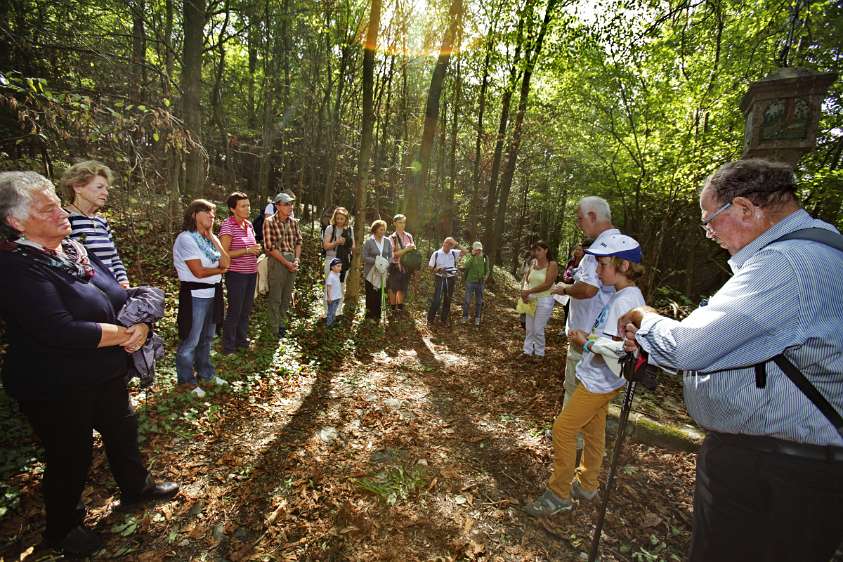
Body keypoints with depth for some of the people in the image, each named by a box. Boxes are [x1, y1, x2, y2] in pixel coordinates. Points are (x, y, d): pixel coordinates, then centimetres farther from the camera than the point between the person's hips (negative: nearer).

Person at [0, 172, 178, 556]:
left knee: (122, 429, 23)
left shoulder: (73, 249, 2)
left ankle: (135, 488, 48)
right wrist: (127, 333, -21)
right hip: (56, 390, -7)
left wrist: (139, 324, -16)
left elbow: (118, 297, 4)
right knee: (71, 458, 12)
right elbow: (64, 332, -32)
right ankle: (62, 530, 39)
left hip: (105, 374, 8)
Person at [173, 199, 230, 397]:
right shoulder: (186, 239, -14)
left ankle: (206, 373, 36)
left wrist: (212, 237, -5)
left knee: (207, 338, 21)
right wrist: (220, 270, -2)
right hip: (195, 295, -8)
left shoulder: (209, 238, 10)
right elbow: (199, 272, -20)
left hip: (213, 293, 8)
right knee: (190, 341, 5)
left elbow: (226, 262, -2)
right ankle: (186, 381, 21)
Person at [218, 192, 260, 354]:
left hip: (251, 273, 7)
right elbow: (223, 254, -17)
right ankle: (228, 347, 14)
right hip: (236, 274, -7)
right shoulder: (227, 225, -12)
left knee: (246, 309, 15)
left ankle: (242, 340, 30)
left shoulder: (248, 224, 10)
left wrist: (256, 250, 8)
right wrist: (247, 250, -22)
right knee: (234, 311, 0)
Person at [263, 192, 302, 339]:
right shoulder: (269, 222, -11)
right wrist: (286, 263, -14)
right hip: (277, 260, -5)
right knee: (275, 297, 4)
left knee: (287, 296, 16)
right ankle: (275, 329, 17)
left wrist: (296, 259, -4)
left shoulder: (293, 222, 5)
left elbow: (298, 241, 11)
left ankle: (282, 323, 32)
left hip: (292, 261, 5)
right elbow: (269, 247, -14)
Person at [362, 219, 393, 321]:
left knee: (379, 294, 6)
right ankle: (369, 314, 12)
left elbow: (390, 256, 8)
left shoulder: (387, 241, 3)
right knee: (370, 294, 1)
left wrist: (386, 263, -11)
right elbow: (364, 257, -9)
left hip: (382, 272, 3)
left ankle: (377, 315, 17)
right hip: (370, 272, -3)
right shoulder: (369, 242, -7)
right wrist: (376, 261, -20)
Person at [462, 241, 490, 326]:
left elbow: (487, 270, 12)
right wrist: (472, 256, -25)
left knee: (479, 301, 10)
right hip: (470, 282, -2)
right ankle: (465, 317, 17)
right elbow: (465, 266, -22)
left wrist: (486, 276, -6)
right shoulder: (469, 256, -5)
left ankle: (477, 318, 23)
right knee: (467, 300, 0)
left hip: (480, 283, 2)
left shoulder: (485, 258, 1)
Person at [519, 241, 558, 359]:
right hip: (531, 300, 5)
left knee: (538, 329, -2)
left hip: (544, 301, -5)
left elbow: (547, 285, -17)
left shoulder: (552, 265, -9)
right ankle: (528, 351, 22)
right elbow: (526, 279, 9)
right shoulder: (533, 263, 8)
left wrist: (529, 291, -16)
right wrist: (524, 291, -10)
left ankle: (539, 353, 15)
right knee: (529, 329, 10)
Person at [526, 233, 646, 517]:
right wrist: (587, 337, 4)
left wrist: (584, 341, -13)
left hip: (599, 382, -10)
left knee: (563, 429, -3)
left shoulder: (623, 301, -24)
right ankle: (586, 484, 38)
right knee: (593, 430, 21)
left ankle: (559, 494, 11)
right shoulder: (627, 295, 7)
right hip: (601, 379, 10)